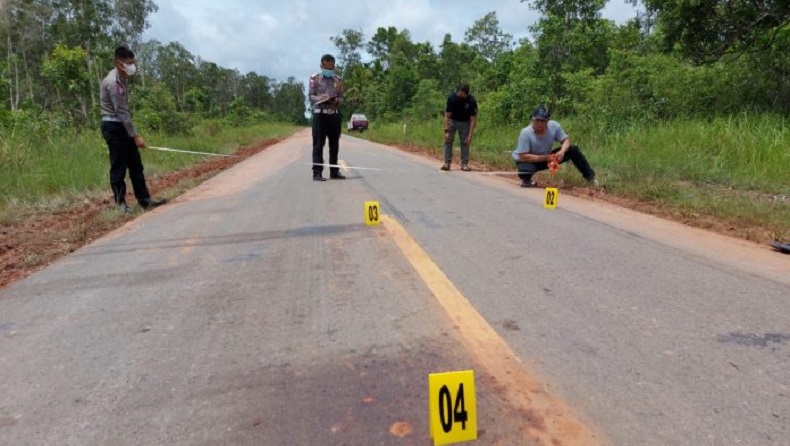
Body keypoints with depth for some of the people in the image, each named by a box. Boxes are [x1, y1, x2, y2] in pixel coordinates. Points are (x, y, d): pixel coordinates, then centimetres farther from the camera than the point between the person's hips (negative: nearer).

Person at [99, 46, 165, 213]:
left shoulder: (121, 79, 11)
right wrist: (135, 135, -22)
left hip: (122, 127, 10)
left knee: (136, 165, 9)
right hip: (113, 127, -10)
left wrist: (133, 134, 17)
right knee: (119, 167, -3)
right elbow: (121, 112, -22)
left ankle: (144, 199, 13)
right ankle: (120, 203, 6)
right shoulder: (113, 82, -19)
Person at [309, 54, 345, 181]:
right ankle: (317, 172, -4)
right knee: (318, 144, -5)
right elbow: (311, 96, -1)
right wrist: (322, 99, -20)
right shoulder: (314, 78, 3)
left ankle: (334, 171, 15)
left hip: (335, 114, 4)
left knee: (334, 144, 7)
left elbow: (341, 97, 12)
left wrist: (336, 100, -11)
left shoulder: (338, 80, 12)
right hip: (320, 114, -4)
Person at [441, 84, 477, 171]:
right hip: (452, 121, 0)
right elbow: (447, 116, -22)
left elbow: (473, 119, -24)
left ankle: (464, 164, 0)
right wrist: (446, 131, -30)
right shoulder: (451, 98, -27)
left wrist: (470, 135, -30)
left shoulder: (471, 101, -28)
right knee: (448, 140, -10)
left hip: (465, 122, 0)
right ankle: (447, 163, -9)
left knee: (465, 142, -6)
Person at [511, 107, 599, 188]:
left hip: (546, 157, 4)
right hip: (529, 160, -4)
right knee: (525, 173, -39)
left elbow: (566, 140, -6)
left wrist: (562, 152, -30)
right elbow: (523, 156, -30)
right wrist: (545, 158, -34)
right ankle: (526, 180, 0)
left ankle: (589, 176, 7)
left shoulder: (554, 126, -17)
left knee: (573, 150, -10)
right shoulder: (525, 133, -28)